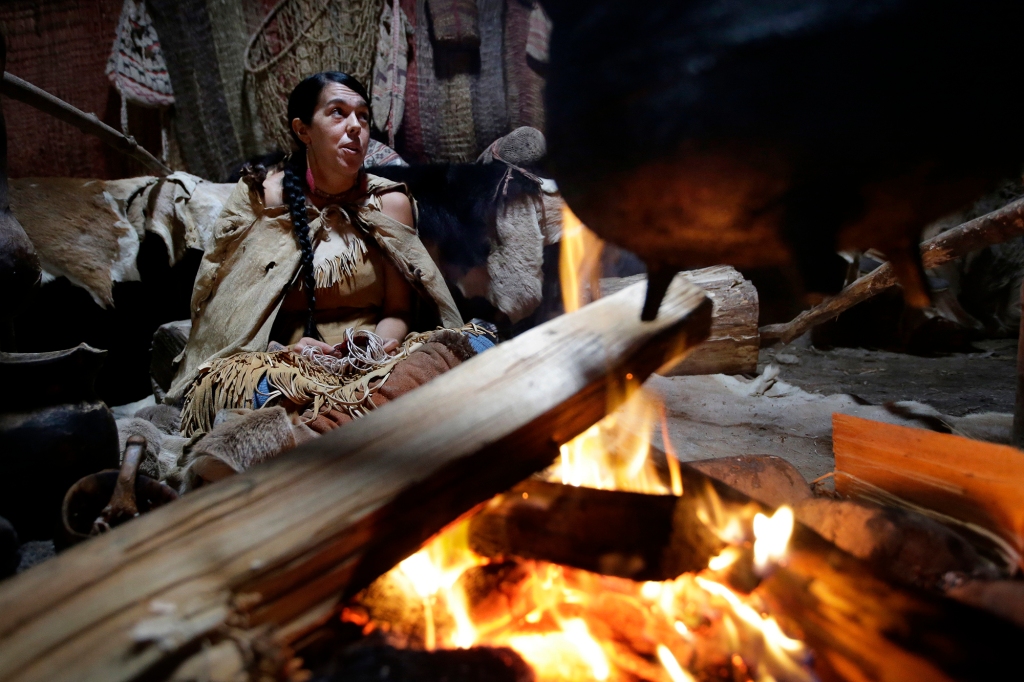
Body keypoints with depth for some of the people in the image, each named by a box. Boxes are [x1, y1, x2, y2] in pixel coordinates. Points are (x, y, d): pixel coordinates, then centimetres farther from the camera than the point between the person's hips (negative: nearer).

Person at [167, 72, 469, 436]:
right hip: (281, 362, -1)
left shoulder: (389, 202, 6)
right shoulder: (260, 200, 4)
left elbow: (398, 311, 4)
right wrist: (278, 349, -17)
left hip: (372, 362, 1)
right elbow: (228, 313, 3)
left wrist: (377, 345, -19)